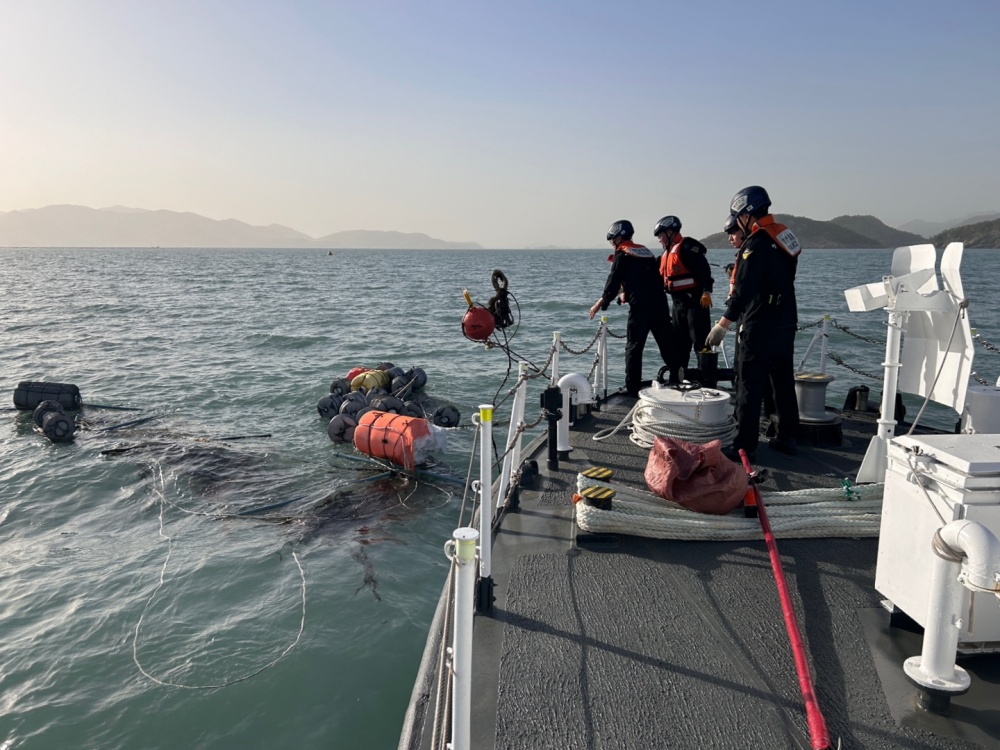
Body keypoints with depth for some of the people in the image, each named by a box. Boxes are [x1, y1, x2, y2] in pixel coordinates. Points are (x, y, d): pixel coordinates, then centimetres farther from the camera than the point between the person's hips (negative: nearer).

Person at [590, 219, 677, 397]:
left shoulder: (622, 254, 1)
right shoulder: (645, 251, 21)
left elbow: (613, 282, -1)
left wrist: (601, 304, 9)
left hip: (640, 306, -7)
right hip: (660, 303, 7)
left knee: (633, 347, 1)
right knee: (668, 345, 11)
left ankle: (632, 388, 1)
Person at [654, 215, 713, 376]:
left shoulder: (687, 246, -11)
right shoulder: (667, 252, 19)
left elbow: (704, 269, -19)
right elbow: (663, 277, 23)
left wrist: (706, 291, -26)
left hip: (695, 301, -10)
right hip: (678, 303, 10)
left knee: (700, 341, -8)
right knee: (679, 342, 15)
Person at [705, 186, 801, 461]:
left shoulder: (756, 244, -19)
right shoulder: (784, 236, 10)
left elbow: (744, 290, -25)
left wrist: (723, 325, -25)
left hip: (759, 329, -9)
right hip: (786, 324, 9)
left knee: (749, 387, -2)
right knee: (784, 383, 17)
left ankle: (744, 445, 2)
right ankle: (787, 437, 27)